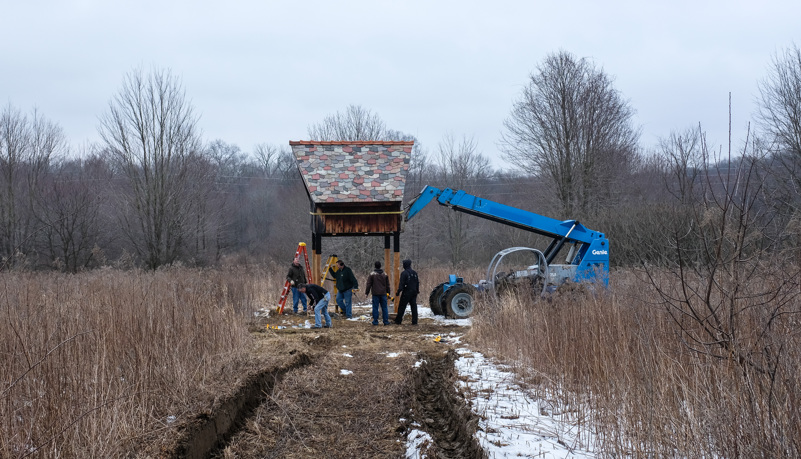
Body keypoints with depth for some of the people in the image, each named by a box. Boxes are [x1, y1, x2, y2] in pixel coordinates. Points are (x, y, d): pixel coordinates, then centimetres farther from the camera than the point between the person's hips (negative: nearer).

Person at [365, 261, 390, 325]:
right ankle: (386, 321, 6)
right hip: (383, 293, 3)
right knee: (384, 307, 7)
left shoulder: (372, 274, -6)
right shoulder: (385, 274, 6)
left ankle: (375, 321, 2)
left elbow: (369, 284, -4)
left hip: (375, 294, -3)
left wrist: (367, 292, 4)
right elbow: (387, 285, 13)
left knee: (375, 307, 2)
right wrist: (388, 292, 22)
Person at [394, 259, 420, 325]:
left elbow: (401, 284, -16)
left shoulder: (404, 273, -12)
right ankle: (414, 321, 4)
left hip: (406, 293, -6)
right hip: (414, 292, 6)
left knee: (402, 307, 1)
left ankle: (398, 321, 5)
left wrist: (398, 292, -14)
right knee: (414, 306, 7)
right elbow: (417, 282, 15)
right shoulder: (414, 273, 8)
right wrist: (417, 291, 24)